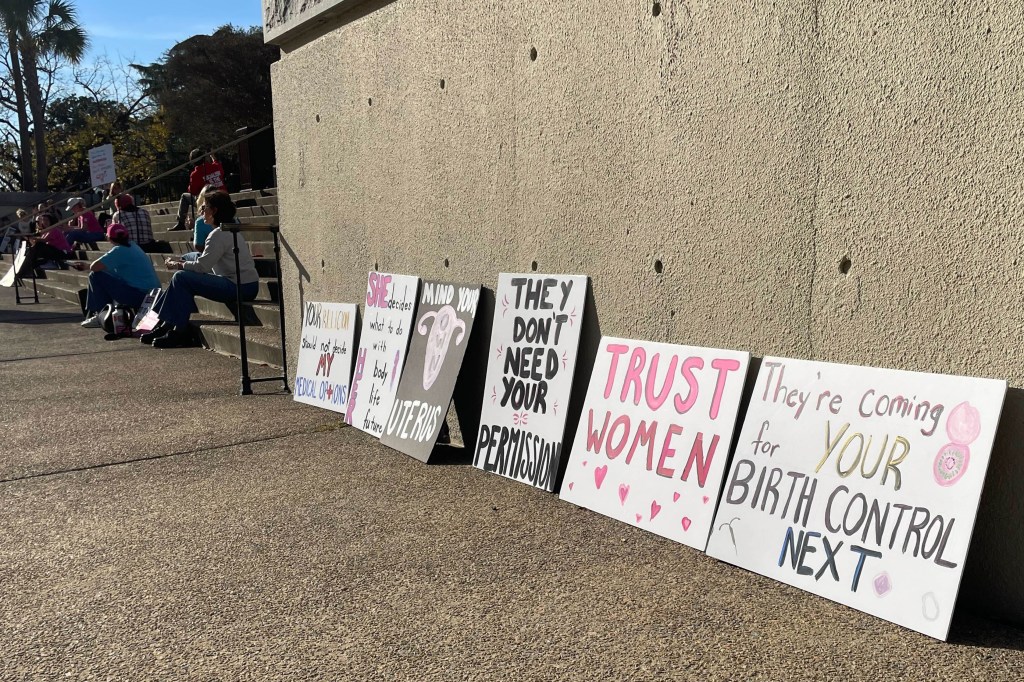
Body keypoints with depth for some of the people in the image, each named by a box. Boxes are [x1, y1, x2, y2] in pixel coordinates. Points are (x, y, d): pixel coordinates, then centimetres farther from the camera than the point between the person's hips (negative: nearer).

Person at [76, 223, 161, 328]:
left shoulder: (119, 251, -14)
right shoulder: (132, 246, 13)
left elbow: (94, 267, -19)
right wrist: (86, 265, 29)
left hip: (139, 296, -9)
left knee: (96, 276, -5)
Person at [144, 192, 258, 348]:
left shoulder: (219, 234, -13)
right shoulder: (229, 231, 20)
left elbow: (203, 265, -17)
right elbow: (206, 263, 21)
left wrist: (177, 265, -1)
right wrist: (181, 262, 10)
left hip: (240, 287, -10)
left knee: (181, 278, -10)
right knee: (182, 278, 15)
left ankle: (180, 332, -5)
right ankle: (166, 325, 14)